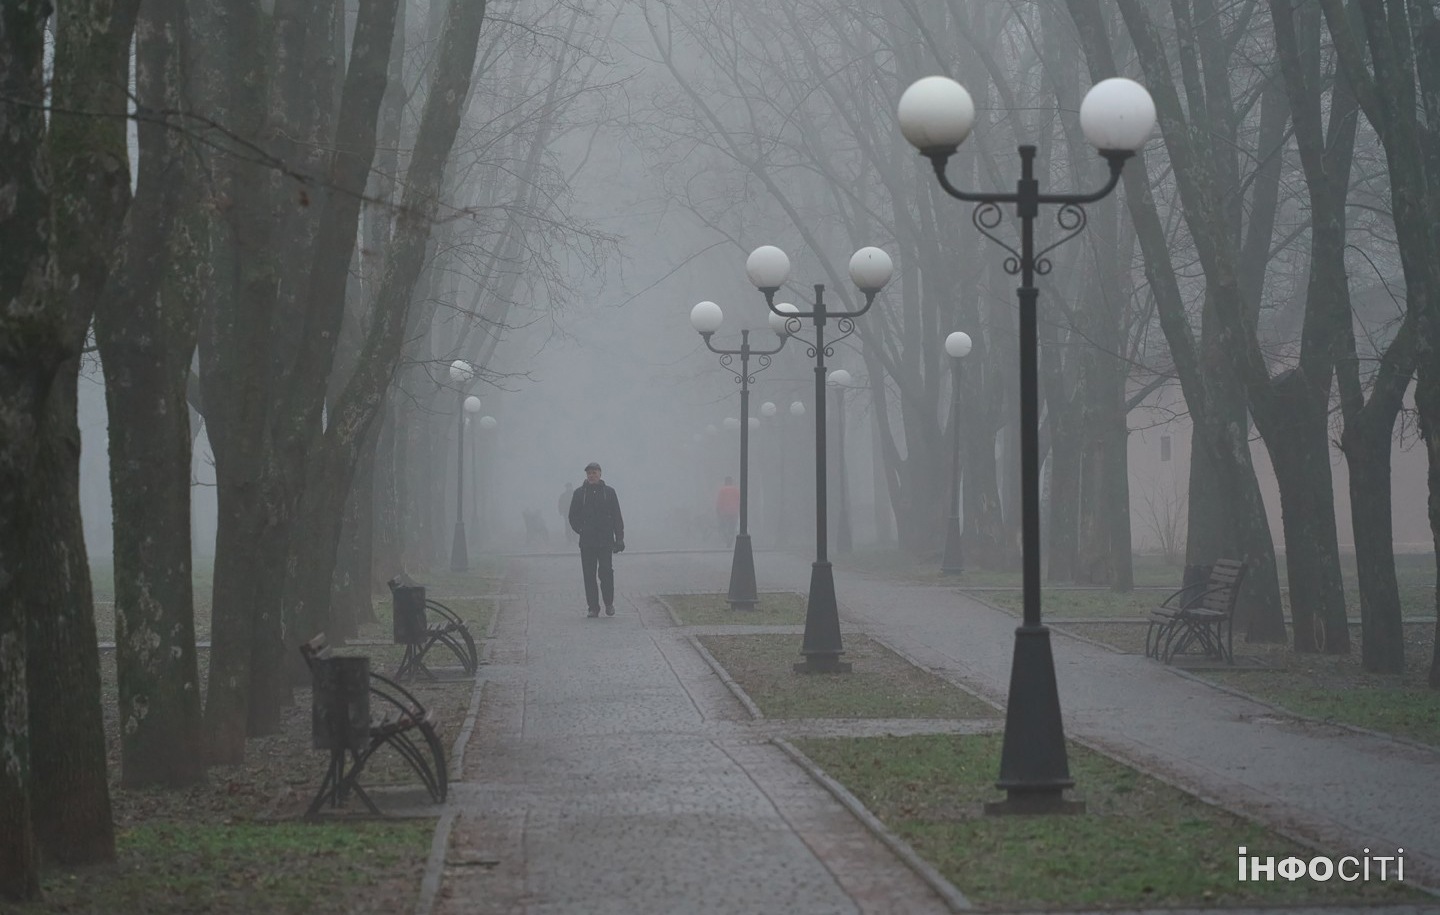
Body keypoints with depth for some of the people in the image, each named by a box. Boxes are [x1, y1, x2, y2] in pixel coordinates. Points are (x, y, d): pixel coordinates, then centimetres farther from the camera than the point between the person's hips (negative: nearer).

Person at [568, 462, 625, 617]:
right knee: (589, 575, 2)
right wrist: (581, 530, -2)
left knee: (606, 572, -8)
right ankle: (592, 607, 7)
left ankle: (609, 603, 9)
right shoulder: (579, 493, 6)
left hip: (605, 541, -1)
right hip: (587, 543, 1)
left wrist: (619, 539, 0)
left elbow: (617, 517, 5)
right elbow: (573, 517, 11)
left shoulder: (609, 492, 5)